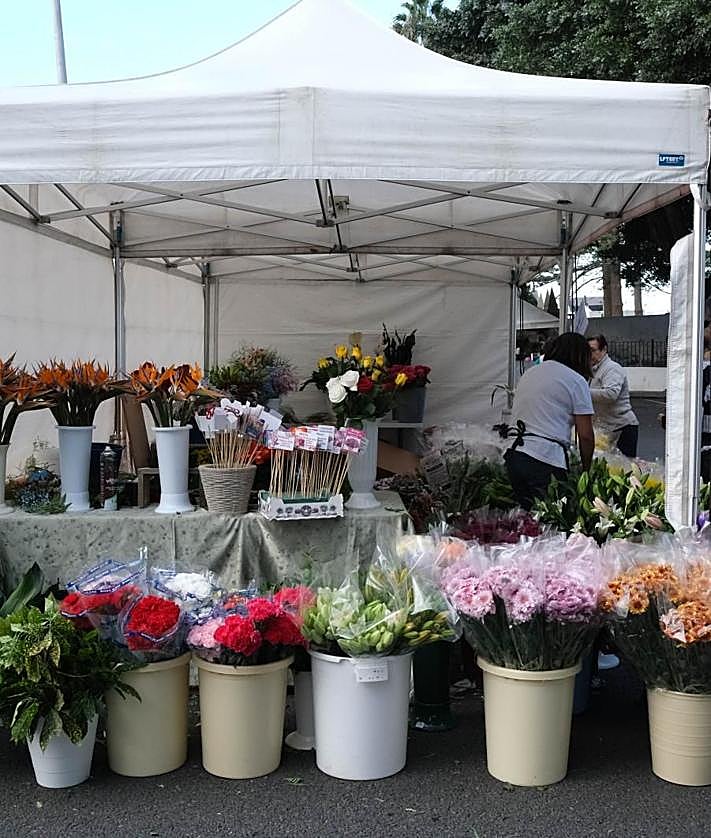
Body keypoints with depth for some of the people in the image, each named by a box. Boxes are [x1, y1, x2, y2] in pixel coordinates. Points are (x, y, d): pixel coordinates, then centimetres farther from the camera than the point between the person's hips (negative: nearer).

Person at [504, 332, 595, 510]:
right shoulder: (576, 381, 0)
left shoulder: (528, 373, 20)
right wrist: (586, 470, 9)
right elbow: (585, 436, -4)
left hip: (513, 455, 7)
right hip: (547, 461, -7)